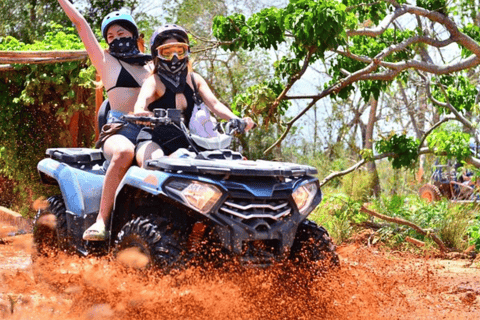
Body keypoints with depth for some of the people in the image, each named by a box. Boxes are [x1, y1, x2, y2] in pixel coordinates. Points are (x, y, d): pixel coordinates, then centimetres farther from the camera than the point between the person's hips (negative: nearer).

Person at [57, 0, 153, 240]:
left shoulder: (151, 66, 26)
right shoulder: (106, 61, 15)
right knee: (124, 152, -39)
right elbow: (79, 22, 14)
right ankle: (101, 220, -39)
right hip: (119, 129, -3)